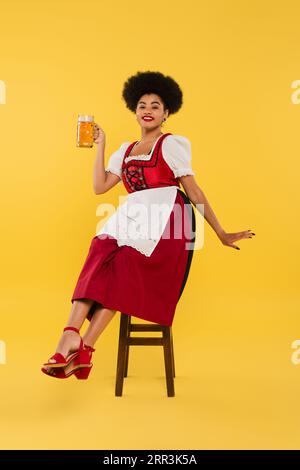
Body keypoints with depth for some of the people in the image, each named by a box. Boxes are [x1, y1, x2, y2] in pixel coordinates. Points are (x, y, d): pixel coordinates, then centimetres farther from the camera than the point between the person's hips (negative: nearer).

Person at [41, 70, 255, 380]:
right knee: (99, 257, -24)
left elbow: (194, 191, 4)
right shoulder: (125, 151, 24)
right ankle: (71, 336, -35)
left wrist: (221, 233, -1)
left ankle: (84, 347, -24)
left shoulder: (172, 144, 10)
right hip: (132, 222, 4)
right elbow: (100, 186, 12)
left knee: (124, 268, -25)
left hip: (166, 223, -4)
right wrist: (100, 146, 15)